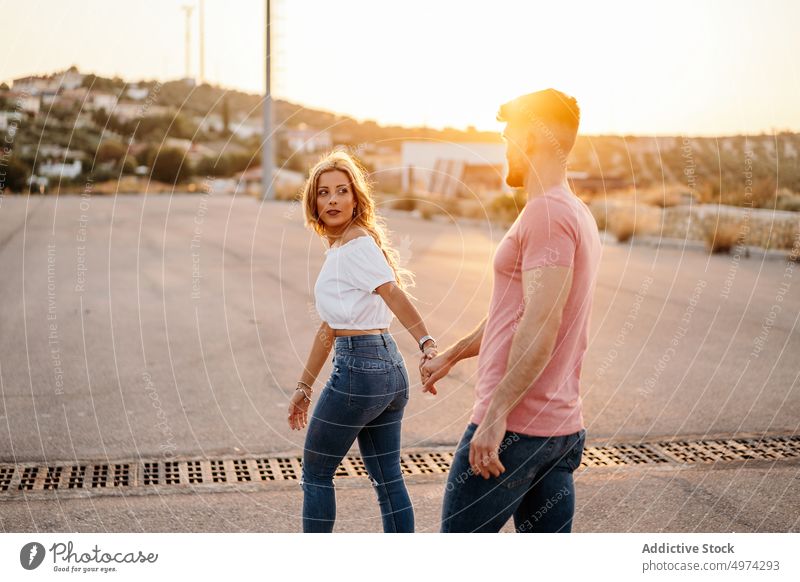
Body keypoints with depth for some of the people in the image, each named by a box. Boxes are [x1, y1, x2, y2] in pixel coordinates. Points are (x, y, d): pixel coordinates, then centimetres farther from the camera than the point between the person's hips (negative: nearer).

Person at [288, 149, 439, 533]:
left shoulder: (357, 246, -11)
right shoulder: (337, 248, 17)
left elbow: (396, 296, -26)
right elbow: (329, 327, 20)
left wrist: (426, 345, -39)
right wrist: (304, 387, 22)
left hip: (359, 368, -9)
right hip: (389, 369, 9)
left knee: (315, 473, 8)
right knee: (387, 480, 12)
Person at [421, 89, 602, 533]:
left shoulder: (547, 212, -15)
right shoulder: (577, 214, 17)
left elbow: (540, 326, -25)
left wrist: (497, 413, -25)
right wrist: (451, 356, 33)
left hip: (513, 425, -10)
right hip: (563, 428, 10)